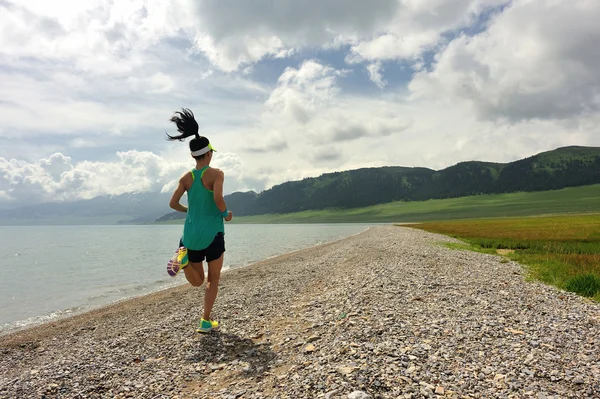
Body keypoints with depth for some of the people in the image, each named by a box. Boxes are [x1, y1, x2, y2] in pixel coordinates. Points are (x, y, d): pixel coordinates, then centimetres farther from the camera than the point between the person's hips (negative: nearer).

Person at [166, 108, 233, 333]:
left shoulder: (186, 177, 5)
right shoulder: (216, 174, -8)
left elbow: (173, 204, 4)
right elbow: (218, 197, -25)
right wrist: (226, 214, -6)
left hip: (191, 234, 4)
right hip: (212, 233, -4)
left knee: (198, 281, 17)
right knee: (213, 280, 14)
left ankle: (184, 259, -14)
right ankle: (206, 321, 11)